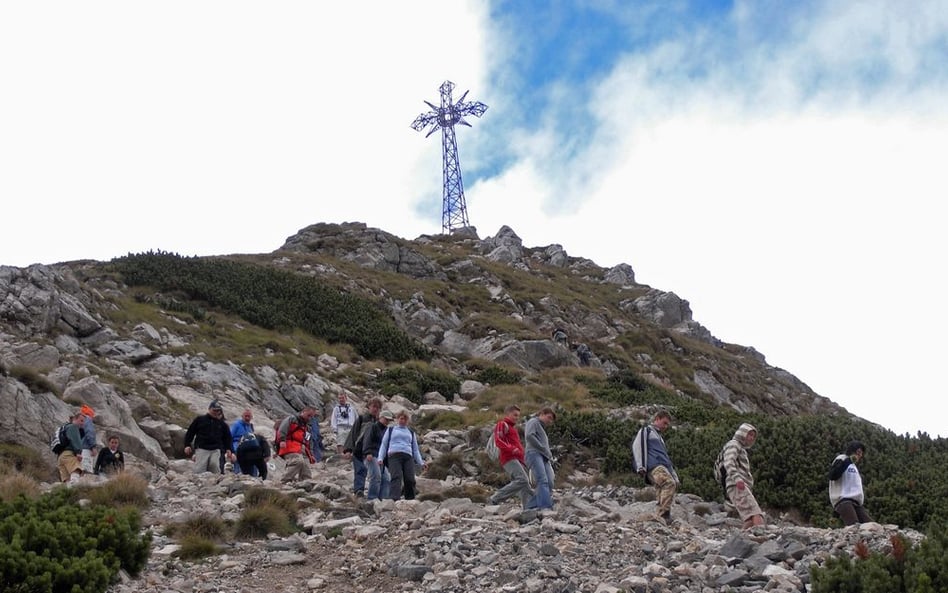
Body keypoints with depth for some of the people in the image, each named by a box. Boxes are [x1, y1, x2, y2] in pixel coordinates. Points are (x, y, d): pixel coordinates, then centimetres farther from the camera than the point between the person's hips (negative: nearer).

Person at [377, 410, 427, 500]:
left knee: (410, 480, -16)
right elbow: (383, 445, 17)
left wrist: (421, 462, 14)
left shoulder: (411, 433, 29)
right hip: (394, 455, -3)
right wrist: (380, 458, 2)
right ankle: (394, 499, -41)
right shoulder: (390, 430, 24)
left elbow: (415, 449, 27)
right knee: (396, 477, -25)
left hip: (408, 457, 3)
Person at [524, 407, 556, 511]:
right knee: (543, 481, -24)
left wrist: (550, 457, 11)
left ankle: (532, 506, -11)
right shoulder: (533, 422, 11)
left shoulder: (542, 429, 36)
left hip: (544, 458, 8)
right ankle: (545, 507, -38)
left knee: (549, 483, -10)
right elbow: (529, 436, -9)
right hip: (534, 454, -8)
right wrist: (542, 449, -8)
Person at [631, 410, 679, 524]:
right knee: (669, 483, -31)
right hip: (653, 466, -9)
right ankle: (664, 515, -39)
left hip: (665, 467, 9)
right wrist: (641, 467, -14)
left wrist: (675, 476, 25)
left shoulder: (660, 438, 40)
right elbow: (637, 446, 0)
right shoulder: (646, 431, 16)